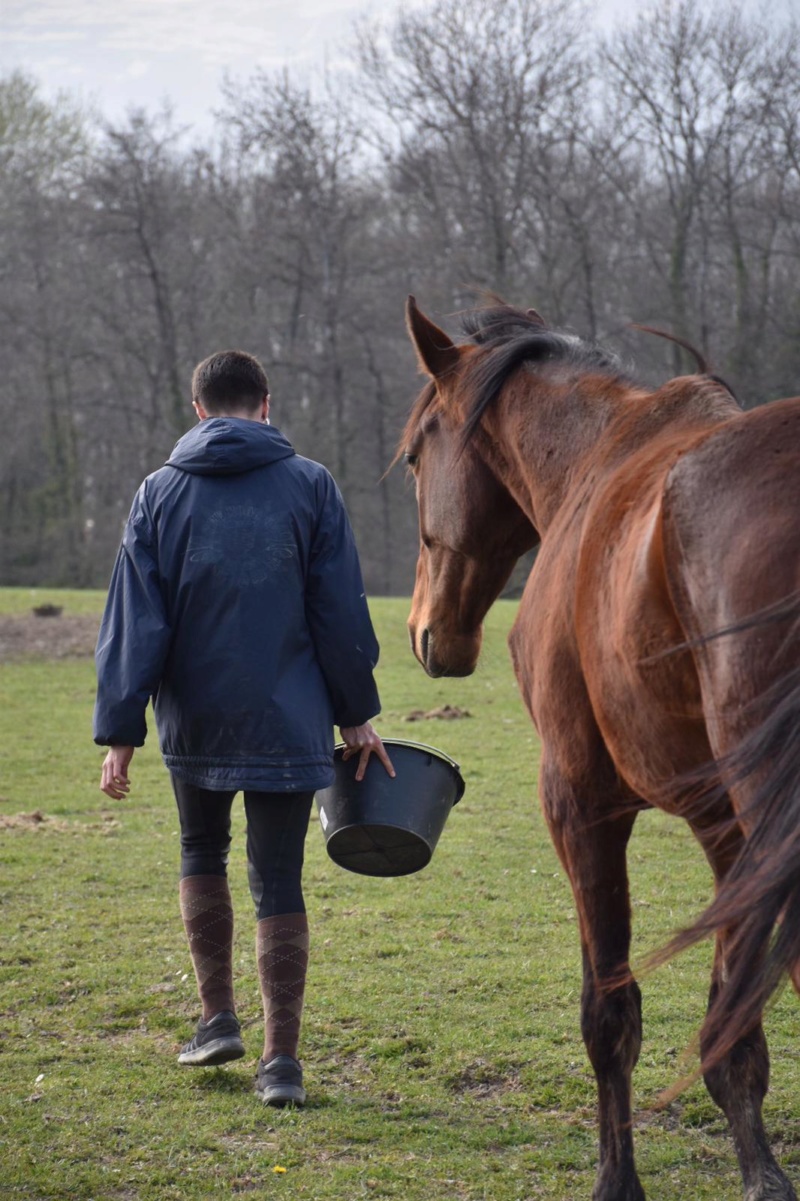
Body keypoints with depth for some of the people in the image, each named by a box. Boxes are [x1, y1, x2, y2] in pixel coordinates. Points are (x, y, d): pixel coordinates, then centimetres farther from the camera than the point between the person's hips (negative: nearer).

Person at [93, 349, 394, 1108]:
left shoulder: (161, 493, 1)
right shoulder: (310, 487, -2)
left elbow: (134, 623, -2)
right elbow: (341, 616, -1)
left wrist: (120, 732, -1)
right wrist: (355, 716, 7)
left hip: (194, 722, 1)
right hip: (286, 723, -1)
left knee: (202, 853, 23)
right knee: (278, 883, 3)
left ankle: (218, 1018, 21)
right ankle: (281, 1058, 1)